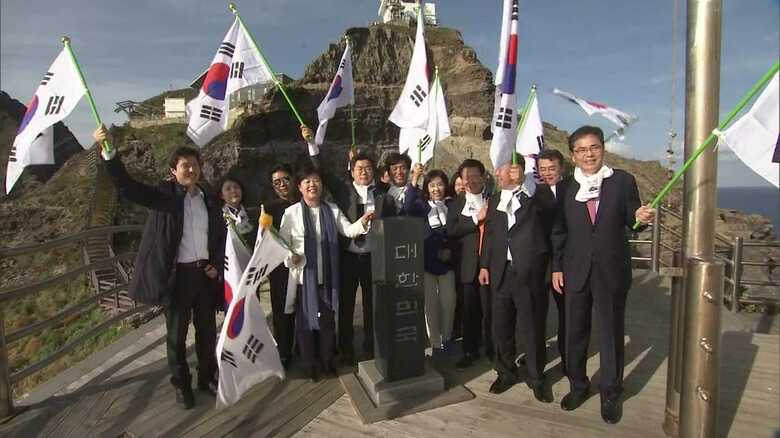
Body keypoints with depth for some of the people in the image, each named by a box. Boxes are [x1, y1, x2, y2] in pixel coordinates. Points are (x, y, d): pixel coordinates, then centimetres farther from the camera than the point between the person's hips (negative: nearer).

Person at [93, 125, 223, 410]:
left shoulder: (209, 199, 7)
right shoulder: (164, 195, -4)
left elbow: (220, 236, 14)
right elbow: (127, 187, -20)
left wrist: (216, 265, 3)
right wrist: (109, 153, -34)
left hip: (205, 273, 4)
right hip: (177, 274, -4)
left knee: (207, 330, 15)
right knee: (176, 335, 10)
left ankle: (207, 378, 33)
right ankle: (181, 385, 28)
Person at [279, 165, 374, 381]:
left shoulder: (332, 210, 4)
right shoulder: (291, 213, -4)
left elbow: (349, 230, -4)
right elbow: (283, 242, -1)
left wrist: (362, 222, -22)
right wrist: (289, 257, -18)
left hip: (327, 275, 3)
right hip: (304, 275, -2)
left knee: (328, 319, 12)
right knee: (305, 319, 8)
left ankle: (327, 361, 30)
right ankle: (309, 364, 25)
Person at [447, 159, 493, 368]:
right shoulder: (457, 204, 10)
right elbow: (451, 230, -5)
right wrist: (476, 218, -11)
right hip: (468, 264, 2)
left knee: (490, 309, 4)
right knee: (470, 310, 11)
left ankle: (493, 350, 22)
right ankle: (470, 350, 25)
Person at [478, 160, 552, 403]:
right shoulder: (494, 200, 12)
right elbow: (489, 235, 13)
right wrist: (484, 265, 9)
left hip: (530, 272, -4)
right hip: (501, 272, 4)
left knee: (532, 328, 7)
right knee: (501, 327, 12)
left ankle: (536, 378, 27)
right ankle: (506, 372, 32)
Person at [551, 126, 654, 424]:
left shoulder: (623, 181, -1)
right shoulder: (567, 187, 1)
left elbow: (630, 221, 2)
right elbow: (558, 231, 4)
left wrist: (640, 217, -20)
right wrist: (557, 267, 2)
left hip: (612, 270, -1)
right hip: (576, 271, 1)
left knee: (611, 333, 10)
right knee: (575, 332, 13)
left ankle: (611, 393, 29)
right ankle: (578, 385, 33)